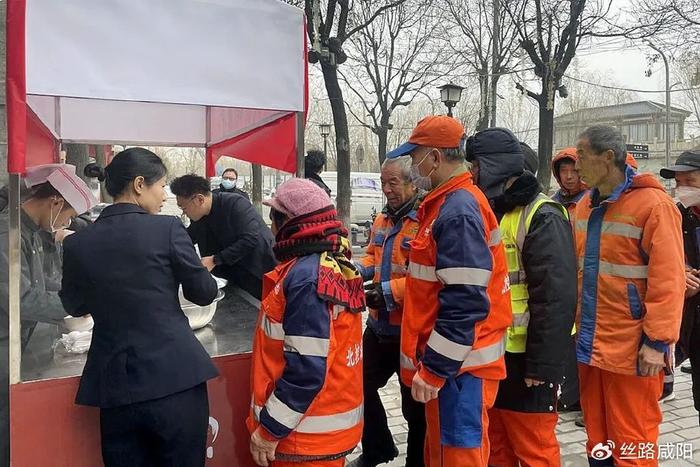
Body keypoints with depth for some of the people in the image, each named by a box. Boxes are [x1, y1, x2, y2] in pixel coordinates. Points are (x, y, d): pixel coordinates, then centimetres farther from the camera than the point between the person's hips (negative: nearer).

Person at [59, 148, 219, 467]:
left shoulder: (77, 243, 1)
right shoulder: (167, 228, -9)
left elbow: (74, 307, 16)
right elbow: (205, 293, 0)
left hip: (115, 386, 3)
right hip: (175, 379, -3)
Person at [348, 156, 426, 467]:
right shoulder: (383, 218, 10)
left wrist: (388, 292, -29)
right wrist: (357, 270, -1)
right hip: (379, 326, 9)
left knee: (415, 405, 8)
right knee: (362, 385, 21)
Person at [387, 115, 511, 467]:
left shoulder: (457, 212, -20)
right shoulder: (450, 203, 13)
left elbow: (465, 304, -25)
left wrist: (434, 369, -20)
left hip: (458, 366, -10)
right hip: (453, 360, 10)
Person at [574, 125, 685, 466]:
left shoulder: (652, 203, -12)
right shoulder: (586, 205, 10)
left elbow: (667, 280, -16)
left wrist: (657, 341, -17)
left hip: (631, 348, -7)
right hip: (590, 343, 7)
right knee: (597, 439, 18)